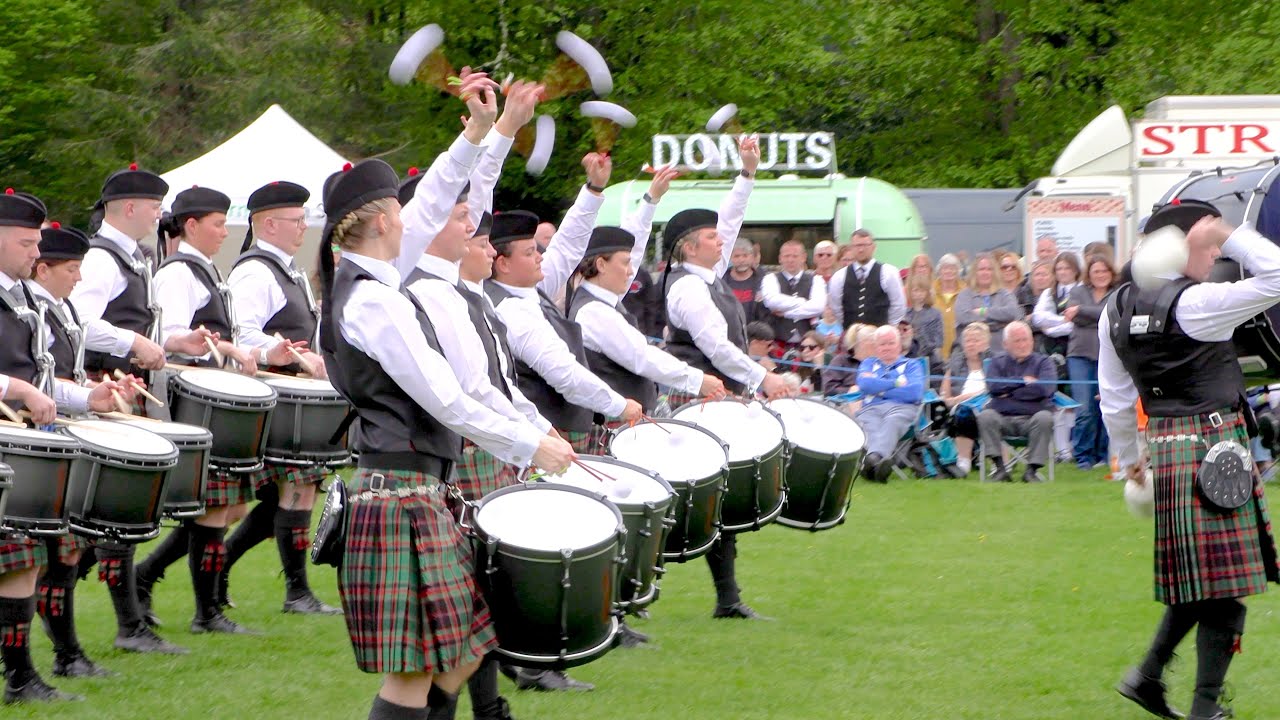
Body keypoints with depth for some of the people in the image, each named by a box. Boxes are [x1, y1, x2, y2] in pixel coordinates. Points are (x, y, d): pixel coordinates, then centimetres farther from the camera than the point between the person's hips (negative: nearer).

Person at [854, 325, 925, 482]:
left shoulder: (911, 365, 24)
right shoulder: (868, 363, 31)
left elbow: (915, 392, 3)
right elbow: (864, 384, 7)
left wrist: (879, 389, 6)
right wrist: (896, 384, 5)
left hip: (902, 409, -1)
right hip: (871, 409, 1)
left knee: (892, 422, -40)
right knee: (869, 426, -38)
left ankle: (873, 458, -69)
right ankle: (878, 462, -69)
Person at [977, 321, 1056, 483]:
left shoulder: (1043, 362, 11)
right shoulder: (997, 363, 17)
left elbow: (1044, 389, -9)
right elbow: (993, 387, -4)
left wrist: (1010, 392, -4)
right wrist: (1023, 381, -2)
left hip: (1032, 417, -1)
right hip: (1003, 418, 1)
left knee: (1044, 418, -34)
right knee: (986, 416, -29)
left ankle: (1032, 469, -26)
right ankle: (1000, 468, -26)